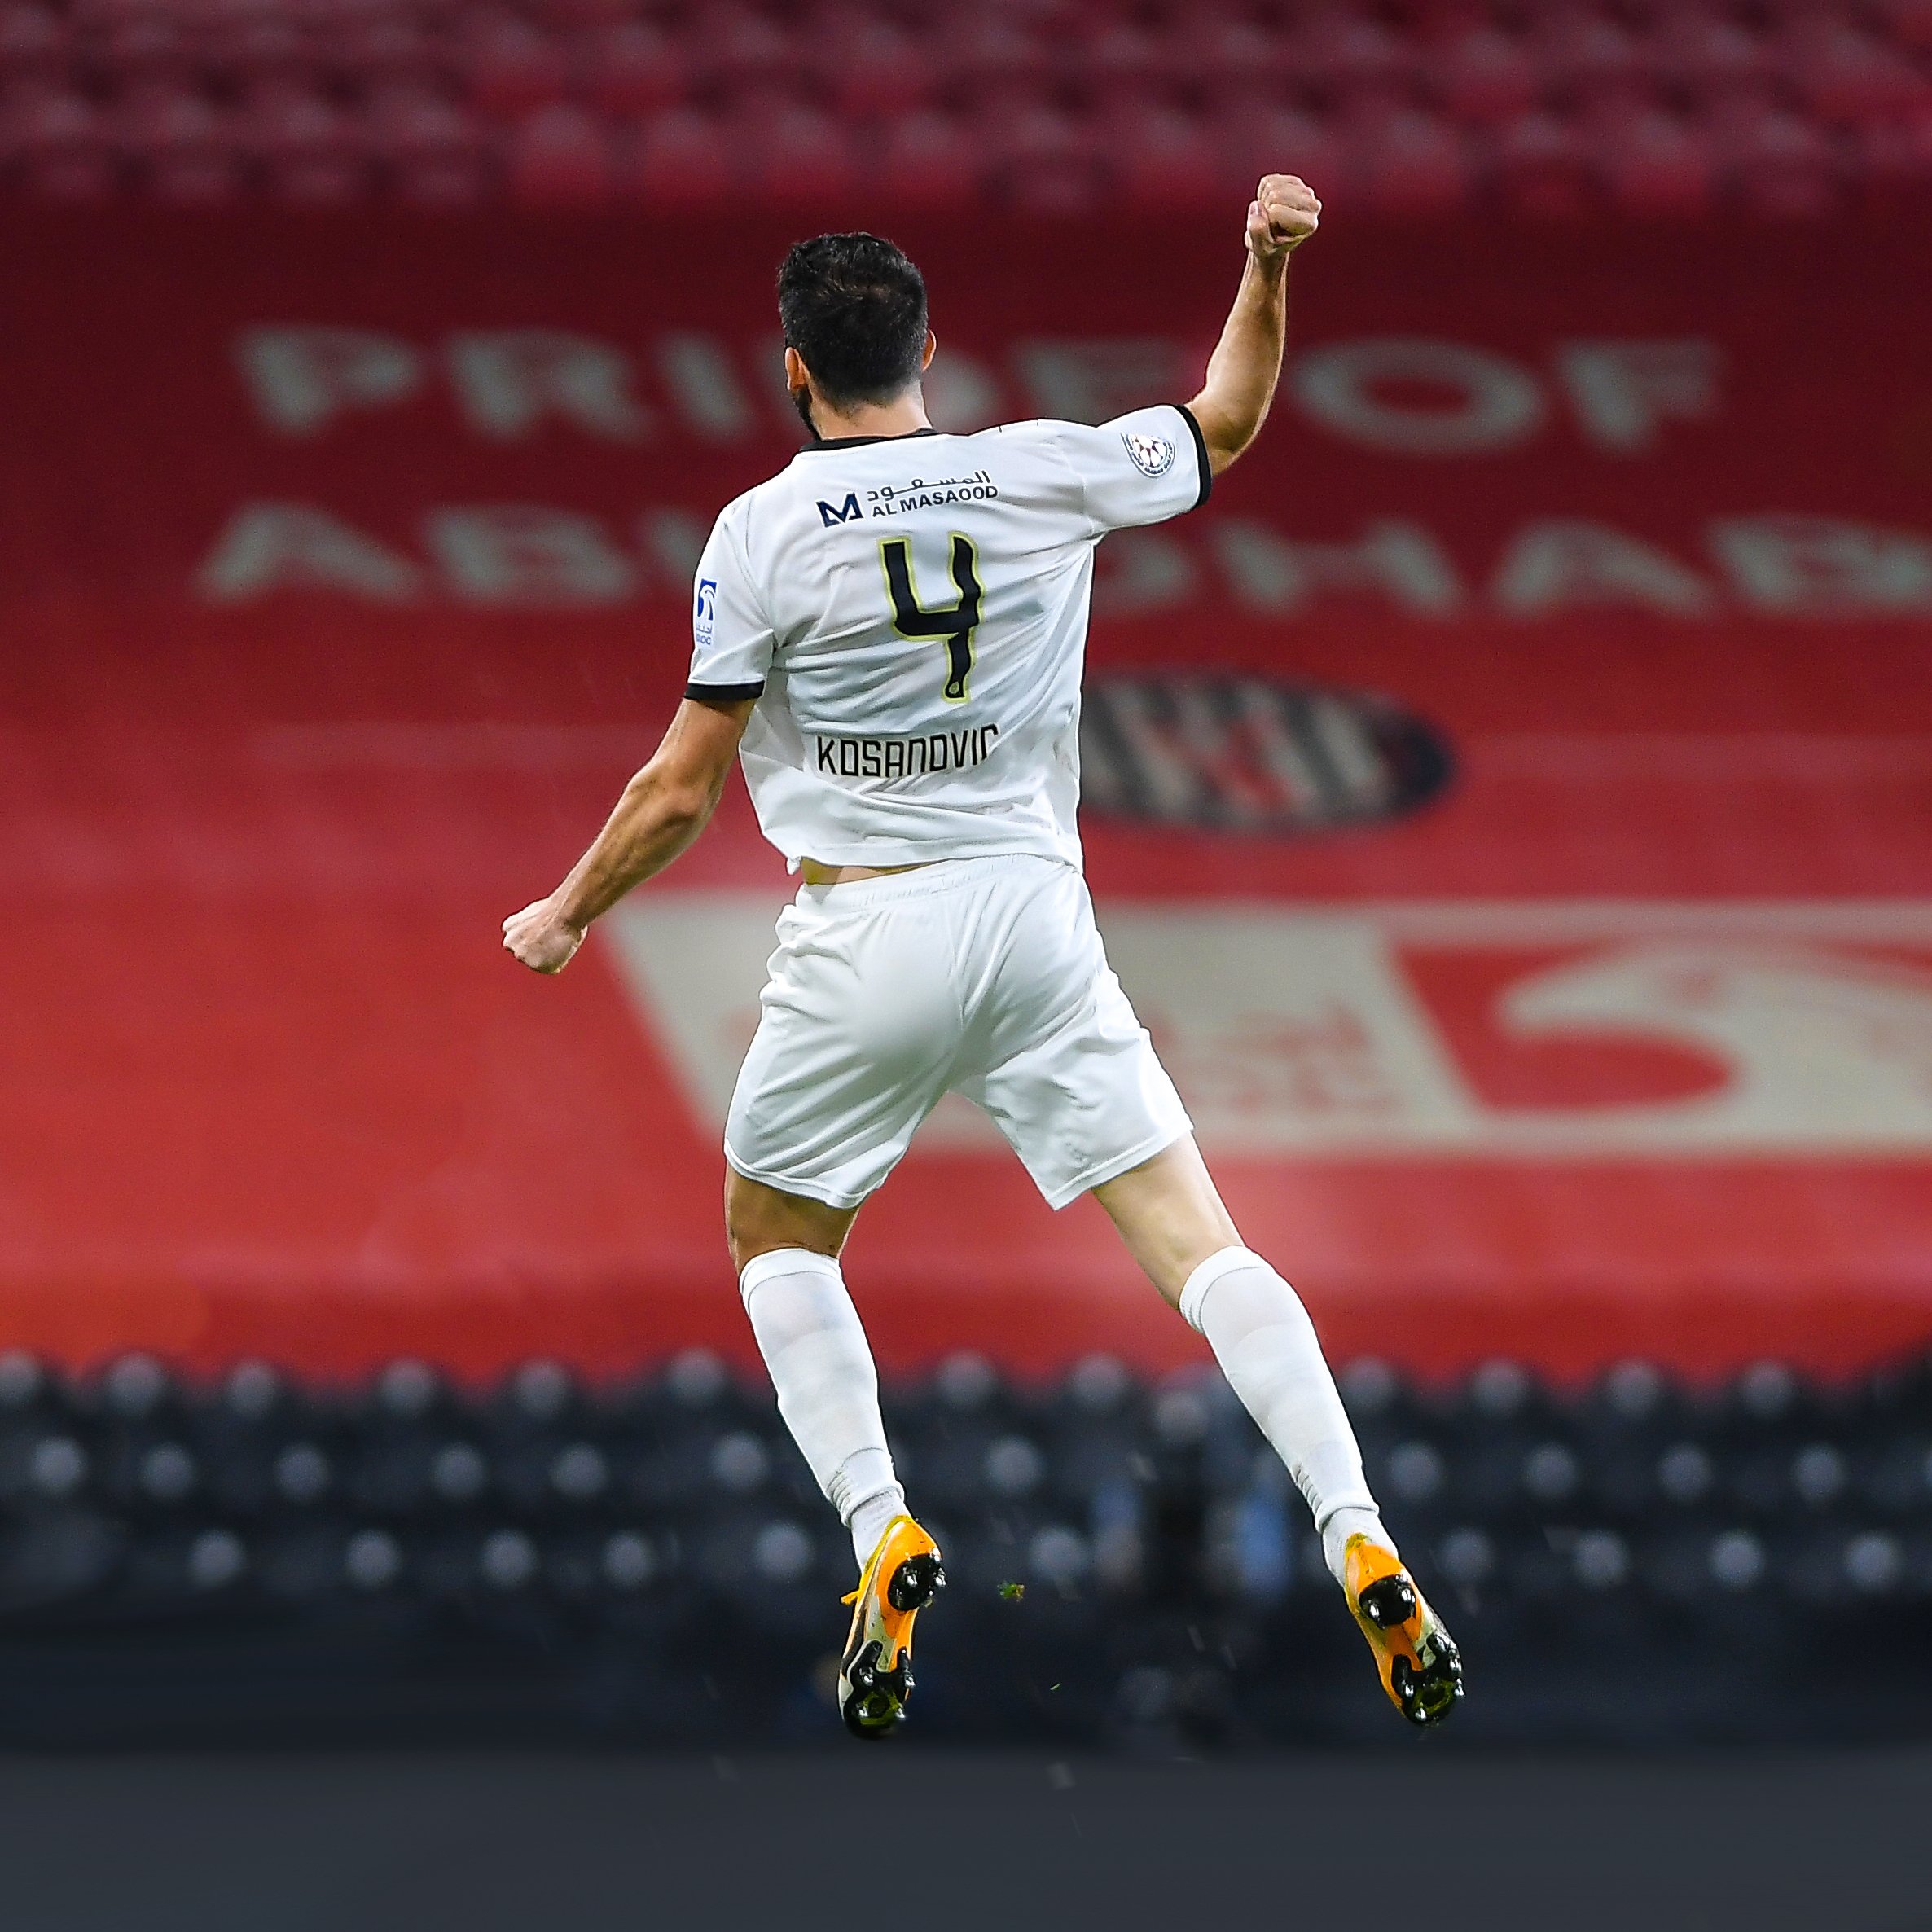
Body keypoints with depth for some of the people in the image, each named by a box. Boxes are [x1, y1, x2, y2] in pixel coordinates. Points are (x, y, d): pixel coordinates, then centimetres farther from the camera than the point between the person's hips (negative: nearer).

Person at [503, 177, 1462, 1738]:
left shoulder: (763, 531, -5)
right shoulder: (1044, 473, 2)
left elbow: (679, 797, -2)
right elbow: (1224, 427, 21)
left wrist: (568, 914, 12)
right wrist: (1269, 267, 22)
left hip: (865, 929, -2)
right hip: (1038, 915, 2)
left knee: (777, 1238, 19)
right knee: (1197, 1243, 0)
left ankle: (883, 1534, -1)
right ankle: (1358, 1540, -15)